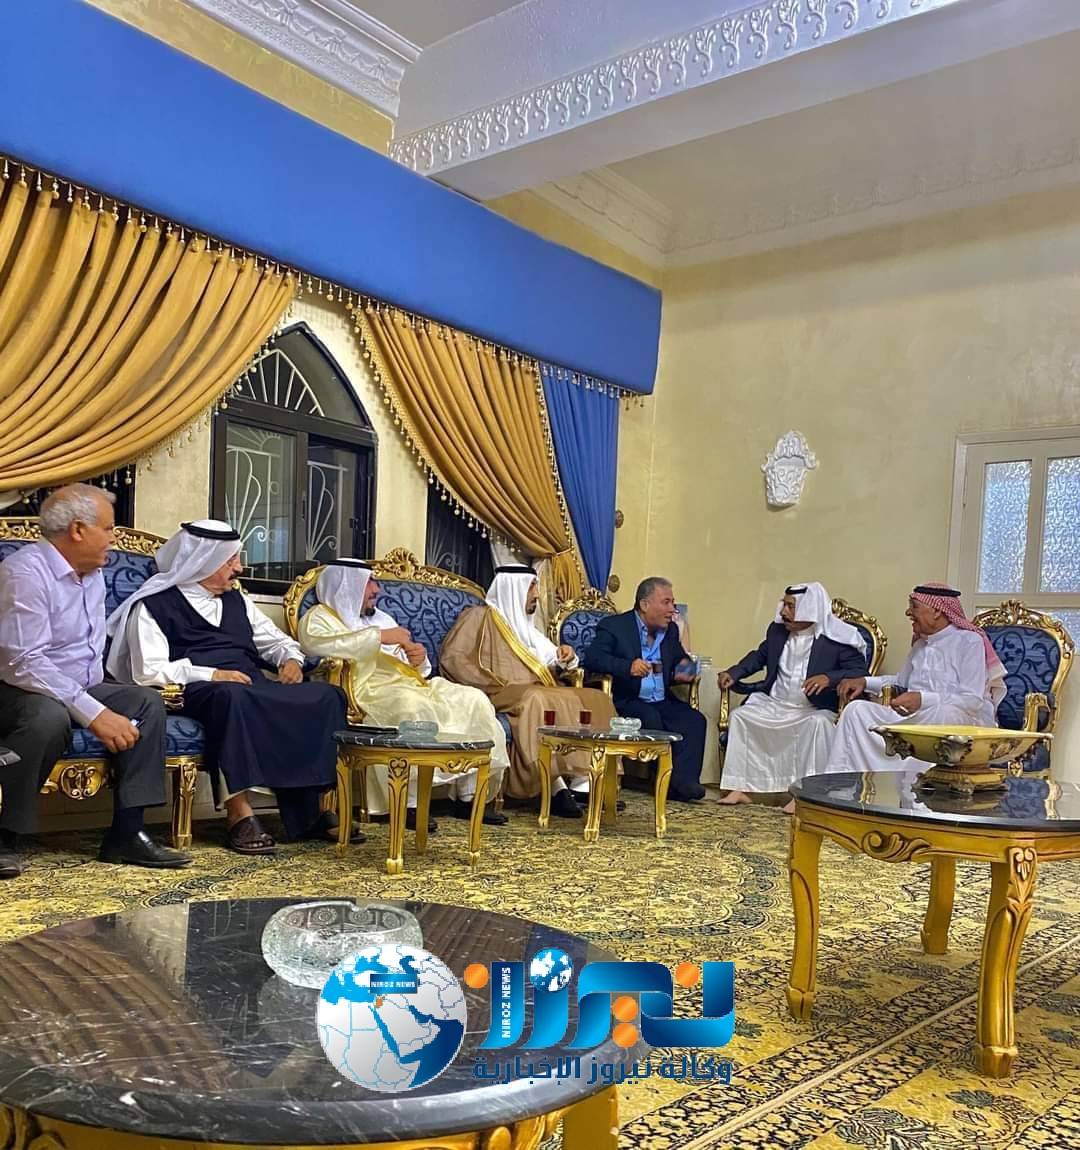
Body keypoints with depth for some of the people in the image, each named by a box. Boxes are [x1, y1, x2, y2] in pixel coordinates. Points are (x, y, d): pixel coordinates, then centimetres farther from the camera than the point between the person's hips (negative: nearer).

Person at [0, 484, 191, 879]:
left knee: (146, 702, -10)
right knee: (50, 716, -38)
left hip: (76, 688, 9)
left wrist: (99, 700, 3)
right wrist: (94, 713, -30)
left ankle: (126, 832, -12)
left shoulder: (93, 576, 10)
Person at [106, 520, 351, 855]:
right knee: (232, 697, -41)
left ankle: (309, 808, -20)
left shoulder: (236, 600, 24)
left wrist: (291, 658, 8)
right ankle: (239, 812, -35)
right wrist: (210, 675, -17)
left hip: (253, 688, 6)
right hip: (199, 692, -6)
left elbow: (277, 640, 31)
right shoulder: (155, 604, 4)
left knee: (325, 696, -20)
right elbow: (148, 671, -9)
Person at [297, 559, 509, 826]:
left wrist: (419, 659, 2)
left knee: (473, 700, -12)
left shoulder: (382, 617, 29)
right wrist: (379, 636, -17)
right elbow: (314, 642, -19)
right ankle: (410, 802, -31)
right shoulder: (320, 616, 8)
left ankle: (468, 795, -14)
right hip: (370, 688, -7)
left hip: (410, 683, 8)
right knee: (412, 707, -38)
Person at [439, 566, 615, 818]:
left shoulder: (523, 624, 26)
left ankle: (583, 782, -26)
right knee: (536, 701, -38)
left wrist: (562, 658, 4)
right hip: (503, 697, -8)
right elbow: (451, 658, -11)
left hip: (537, 691, 8)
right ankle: (556, 787, -39)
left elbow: (547, 670, 27)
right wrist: (498, 687, -17)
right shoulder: (479, 617, 3)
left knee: (596, 700, -11)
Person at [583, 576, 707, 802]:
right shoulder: (614, 626, -4)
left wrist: (683, 673, 1)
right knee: (651, 718, -33)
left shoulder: (671, 630, 15)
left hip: (662, 702, 5)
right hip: (628, 701, -5)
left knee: (694, 719, -19)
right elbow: (592, 658, -17)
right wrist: (628, 667, -31)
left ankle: (683, 781, -26)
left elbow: (680, 660, 27)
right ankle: (669, 781, -20)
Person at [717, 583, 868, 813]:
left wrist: (829, 678, -31)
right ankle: (740, 788, -8)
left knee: (817, 724, -36)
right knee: (739, 715, -10)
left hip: (814, 709, -5)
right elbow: (760, 656, 24)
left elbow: (859, 671, -13)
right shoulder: (777, 630, 9)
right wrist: (734, 673, 9)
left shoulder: (838, 638, -8)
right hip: (774, 704, 6)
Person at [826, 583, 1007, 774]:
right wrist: (864, 681, 16)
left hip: (962, 719, -7)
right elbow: (901, 682, 35)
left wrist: (923, 699, -29)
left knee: (941, 713, -41)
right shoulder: (920, 644, 20)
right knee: (857, 709, -14)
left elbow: (973, 700, -15)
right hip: (916, 716, 7)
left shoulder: (969, 641, -4)